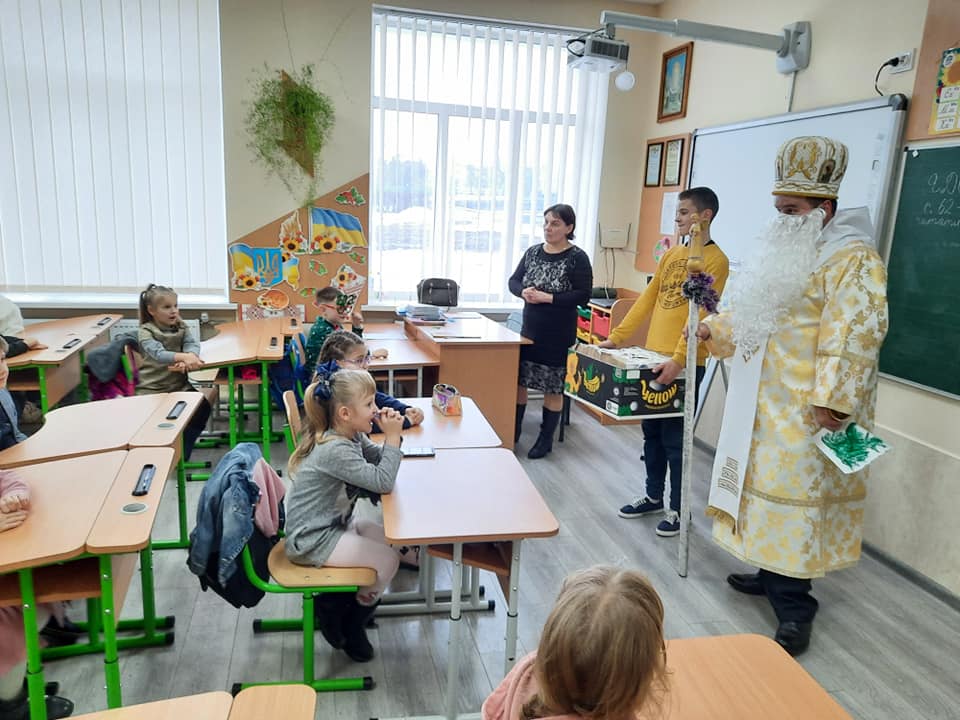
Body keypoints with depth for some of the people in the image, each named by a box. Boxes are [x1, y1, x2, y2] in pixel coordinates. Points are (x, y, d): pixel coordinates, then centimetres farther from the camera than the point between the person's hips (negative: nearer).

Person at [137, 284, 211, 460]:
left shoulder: (180, 326, 8)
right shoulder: (146, 332, -8)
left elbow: (193, 343, -9)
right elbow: (158, 354, -27)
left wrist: (189, 357, -34)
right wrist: (184, 357, -46)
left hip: (179, 384, 4)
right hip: (153, 388, -4)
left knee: (202, 408, -11)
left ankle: (182, 452, 5)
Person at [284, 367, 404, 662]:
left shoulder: (353, 435, -1)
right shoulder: (334, 450, -30)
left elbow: (378, 459, 9)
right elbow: (382, 481, -28)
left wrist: (390, 436, -10)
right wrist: (392, 437, -26)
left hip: (336, 523, 10)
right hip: (312, 539, -10)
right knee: (388, 560, -11)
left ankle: (337, 601, 17)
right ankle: (351, 626, 13)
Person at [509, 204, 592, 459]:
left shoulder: (577, 258, -9)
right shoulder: (532, 252, 7)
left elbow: (583, 295, -15)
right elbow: (513, 280, 10)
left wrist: (547, 297, -22)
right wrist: (523, 291, -13)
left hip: (558, 335, -5)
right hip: (529, 328, 5)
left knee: (553, 387, 4)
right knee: (518, 379, 9)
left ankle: (546, 439, 19)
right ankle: (513, 432, 25)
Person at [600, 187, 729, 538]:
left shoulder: (715, 260, -9)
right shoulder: (671, 254, 14)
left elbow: (700, 315, -19)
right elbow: (646, 300, 14)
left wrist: (678, 359, -28)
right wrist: (617, 337, 9)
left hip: (684, 364, -7)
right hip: (653, 357, 7)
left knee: (674, 437, 1)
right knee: (651, 432, 15)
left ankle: (678, 509, 16)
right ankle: (653, 497, 30)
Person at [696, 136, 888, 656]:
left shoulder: (852, 260, -14)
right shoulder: (789, 250, 15)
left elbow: (852, 336, -22)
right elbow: (755, 311, 23)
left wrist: (832, 401, -26)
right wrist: (716, 327, 8)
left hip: (804, 409, -9)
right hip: (767, 401, 9)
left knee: (795, 497, -5)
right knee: (768, 487, 16)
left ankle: (794, 608, 5)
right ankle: (772, 572, 31)